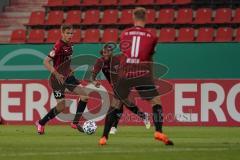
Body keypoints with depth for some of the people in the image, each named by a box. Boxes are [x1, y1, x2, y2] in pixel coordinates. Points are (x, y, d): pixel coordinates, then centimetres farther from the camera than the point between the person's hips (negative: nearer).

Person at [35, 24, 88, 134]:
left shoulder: (69, 45, 6)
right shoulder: (59, 46, -19)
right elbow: (46, 62, -23)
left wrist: (70, 69, 12)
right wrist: (56, 74, -29)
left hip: (67, 76, 8)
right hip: (58, 78, -8)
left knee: (84, 96, -5)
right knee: (61, 106, -7)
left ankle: (75, 123, 6)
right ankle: (41, 123, 13)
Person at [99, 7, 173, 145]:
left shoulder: (124, 34, 9)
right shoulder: (151, 37, 5)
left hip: (125, 73, 3)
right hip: (142, 73, -3)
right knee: (156, 101, 1)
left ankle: (104, 137, 12)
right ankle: (159, 132, -19)